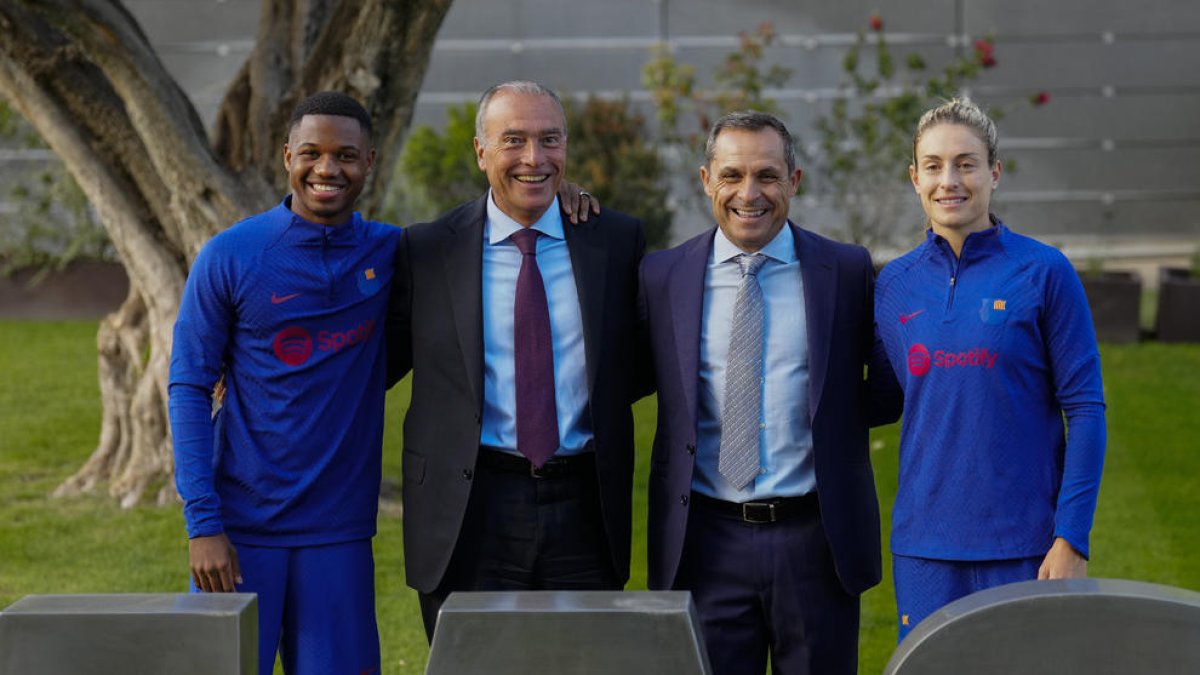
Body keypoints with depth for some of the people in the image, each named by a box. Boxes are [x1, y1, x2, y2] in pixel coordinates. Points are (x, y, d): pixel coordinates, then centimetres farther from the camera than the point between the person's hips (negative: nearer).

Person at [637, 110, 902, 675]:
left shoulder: (847, 271, 2)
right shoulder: (661, 277, 4)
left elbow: (891, 390, 7)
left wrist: (823, 411, -2)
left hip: (816, 540, 0)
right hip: (706, 542, 0)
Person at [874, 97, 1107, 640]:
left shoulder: (1044, 273, -4)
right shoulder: (893, 285, 6)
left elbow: (1085, 409, -5)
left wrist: (1071, 539, -9)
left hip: (1023, 545, -3)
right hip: (923, 547, 3)